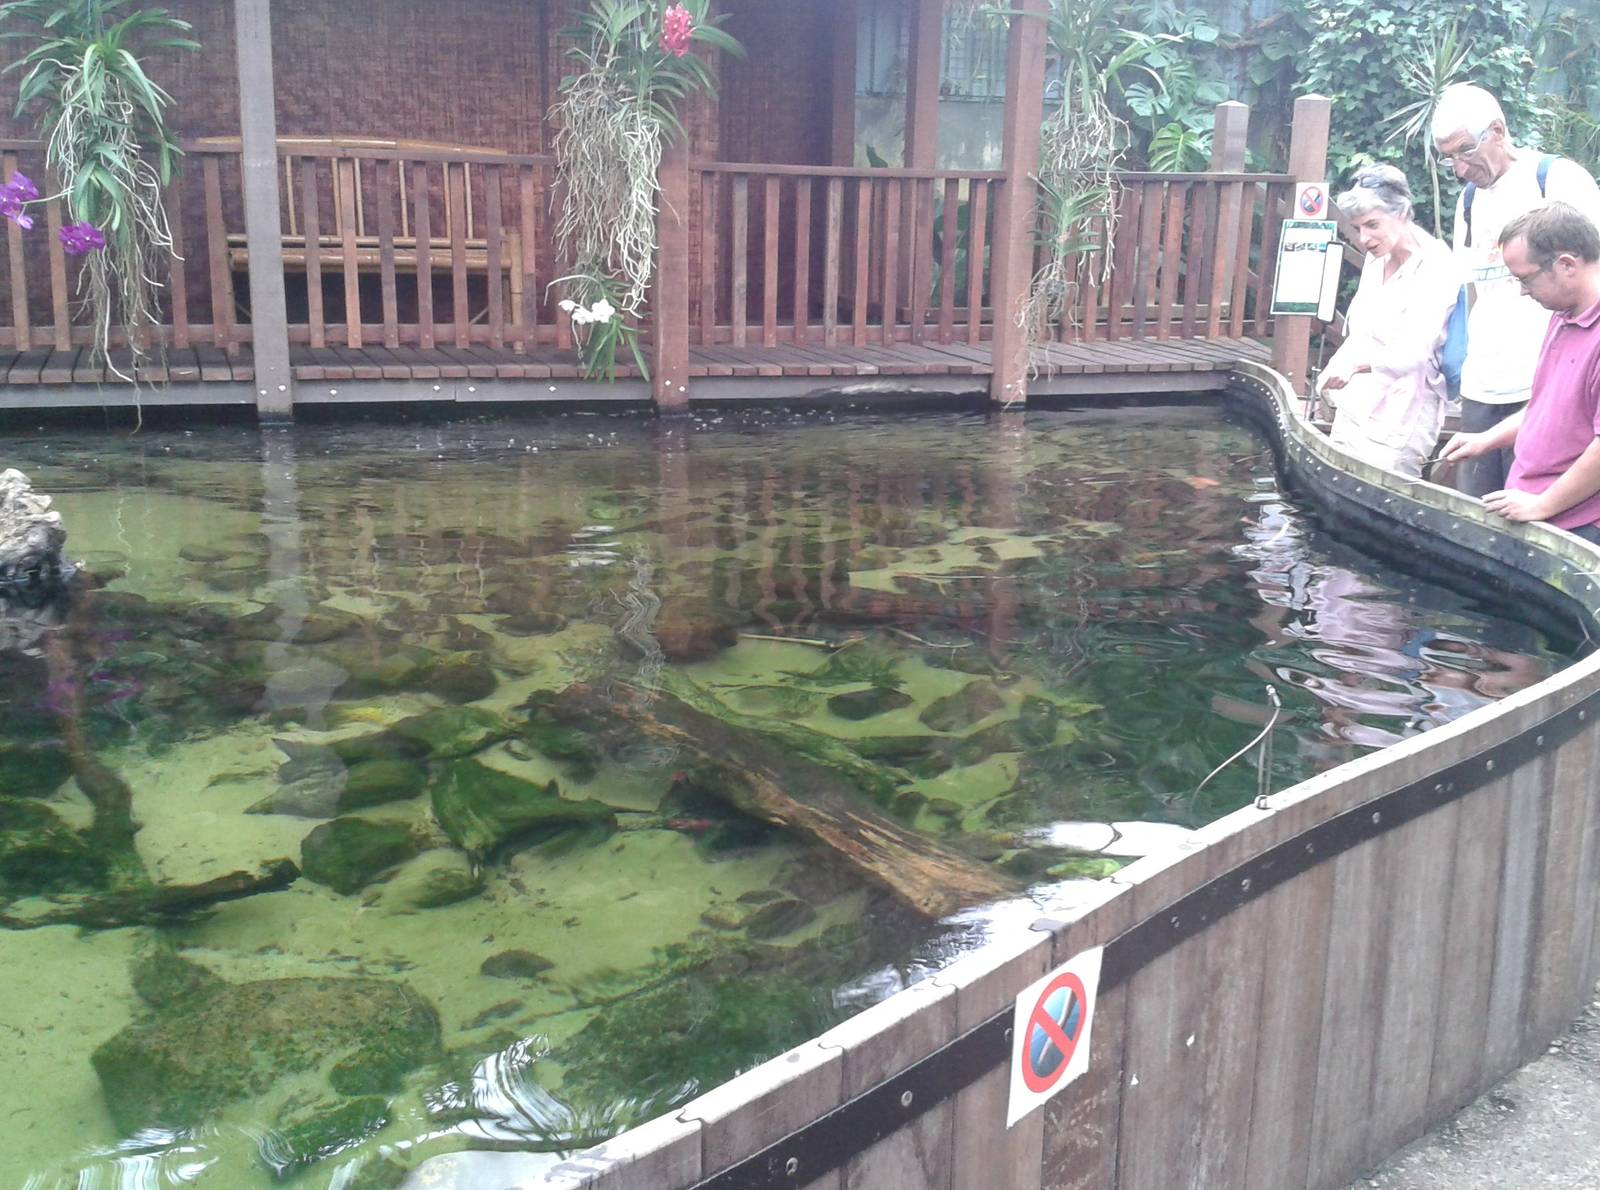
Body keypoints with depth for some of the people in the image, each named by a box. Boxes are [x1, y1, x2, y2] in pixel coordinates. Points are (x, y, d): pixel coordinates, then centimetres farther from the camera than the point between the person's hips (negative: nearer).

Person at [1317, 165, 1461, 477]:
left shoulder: (1436, 267, -14)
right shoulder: (1375, 261, 11)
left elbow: (1414, 350, -26)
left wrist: (1356, 365, -41)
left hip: (1398, 423, -8)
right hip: (1354, 410, 8)